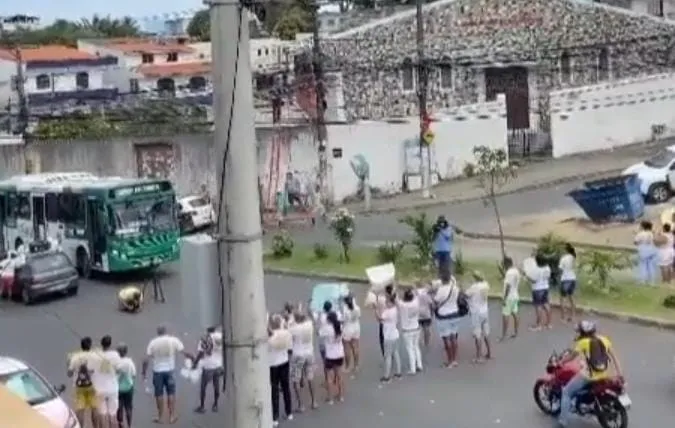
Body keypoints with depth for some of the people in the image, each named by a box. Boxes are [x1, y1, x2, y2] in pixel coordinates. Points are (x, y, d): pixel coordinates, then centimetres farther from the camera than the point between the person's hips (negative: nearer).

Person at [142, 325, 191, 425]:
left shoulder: (153, 342, -5)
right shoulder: (174, 340, -6)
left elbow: (146, 360, -7)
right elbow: (184, 352, -9)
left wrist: (144, 372, 1)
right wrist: (192, 358, 8)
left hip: (157, 371, 0)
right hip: (170, 370, 0)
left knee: (159, 394, 10)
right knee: (171, 393, 12)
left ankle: (161, 417, 17)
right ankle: (172, 416, 15)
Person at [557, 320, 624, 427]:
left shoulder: (582, 342, -8)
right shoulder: (604, 340, 6)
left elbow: (571, 357, -2)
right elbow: (614, 356, 7)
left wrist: (559, 362, 13)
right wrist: (619, 372, 10)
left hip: (588, 375, -5)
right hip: (604, 375, 5)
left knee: (566, 392, 10)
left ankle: (563, 419, 5)